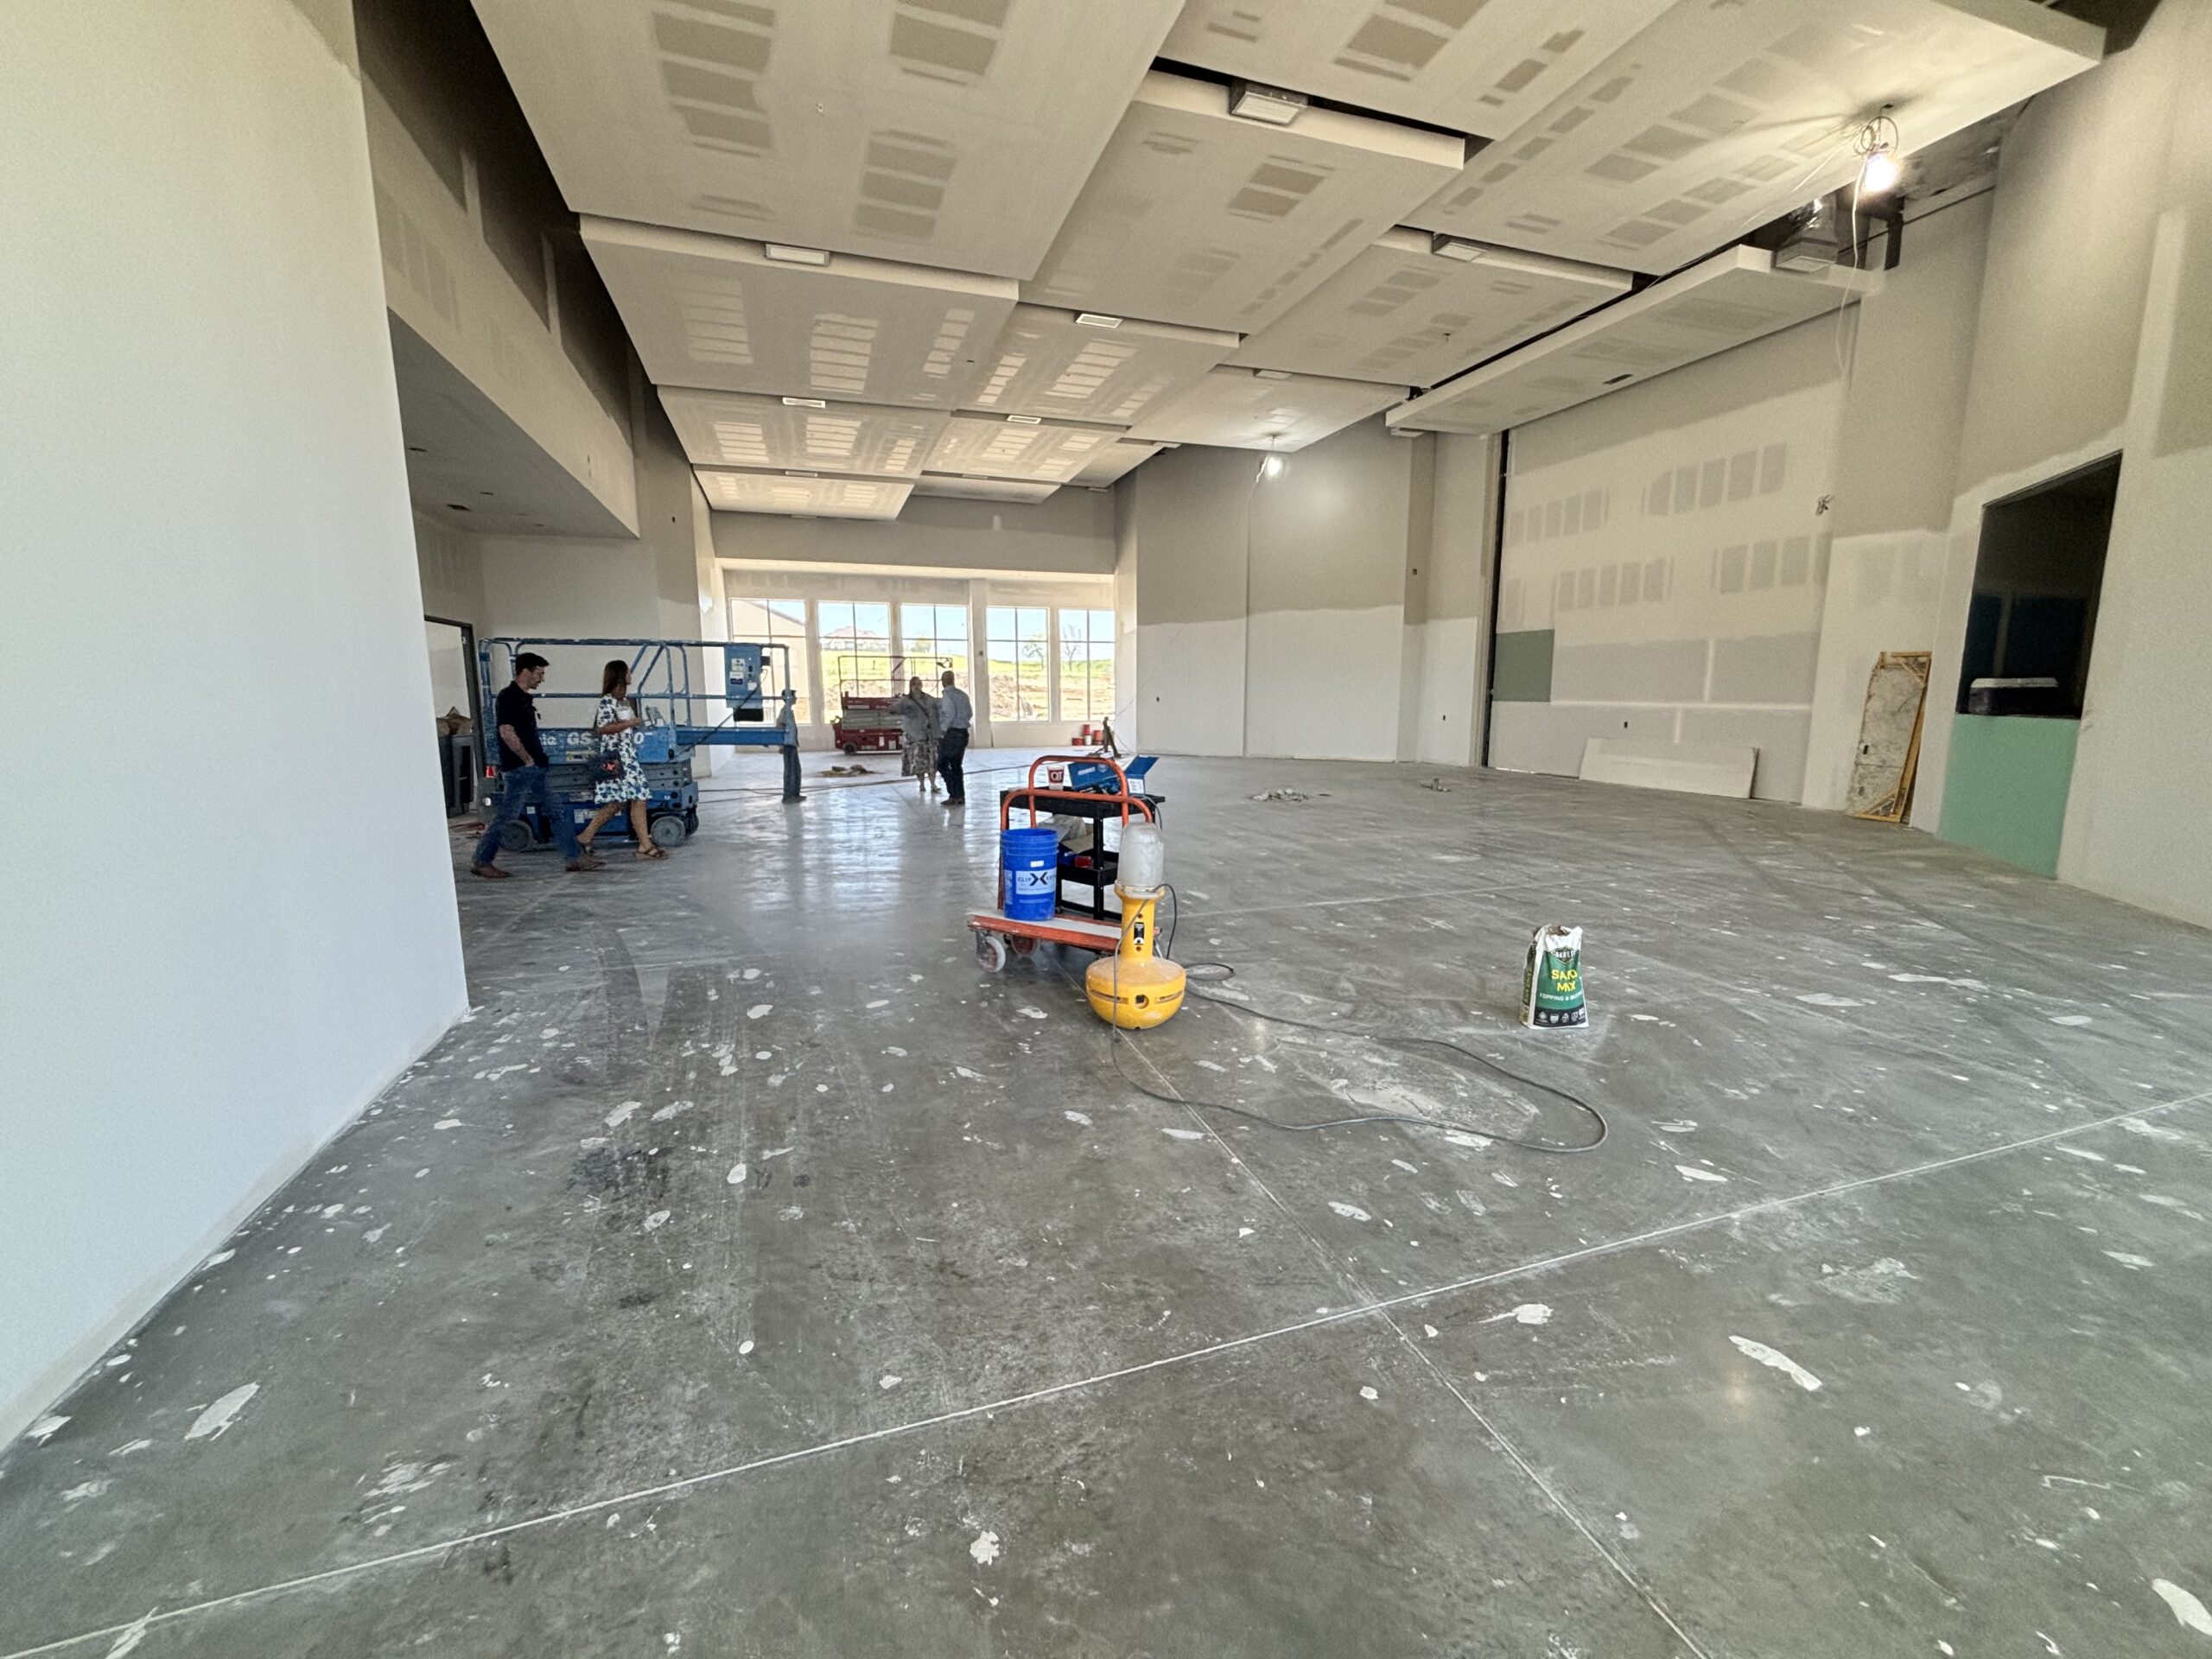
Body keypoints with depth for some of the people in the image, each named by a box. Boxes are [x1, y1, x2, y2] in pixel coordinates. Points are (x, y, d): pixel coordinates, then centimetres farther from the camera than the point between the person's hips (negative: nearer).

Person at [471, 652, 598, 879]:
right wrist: (528, 759, -14)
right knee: (507, 816, -3)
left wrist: (538, 756, 15)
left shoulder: (524, 698, 17)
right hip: (519, 769, -10)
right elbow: (507, 732, -19)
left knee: (557, 812, 7)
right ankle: (480, 862, 8)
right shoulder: (508, 697, -11)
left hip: (533, 770, 10)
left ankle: (575, 857, 8)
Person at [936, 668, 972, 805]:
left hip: (950, 733, -7)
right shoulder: (963, 694, 9)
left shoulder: (947, 695, -12)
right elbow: (970, 713, 13)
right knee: (957, 765, 13)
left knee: (942, 764, 3)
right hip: (963, 733, 7)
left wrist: (942, 730, -13)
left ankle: (954, 795, -4)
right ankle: (960, 796, 11)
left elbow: (950, 714, -21)